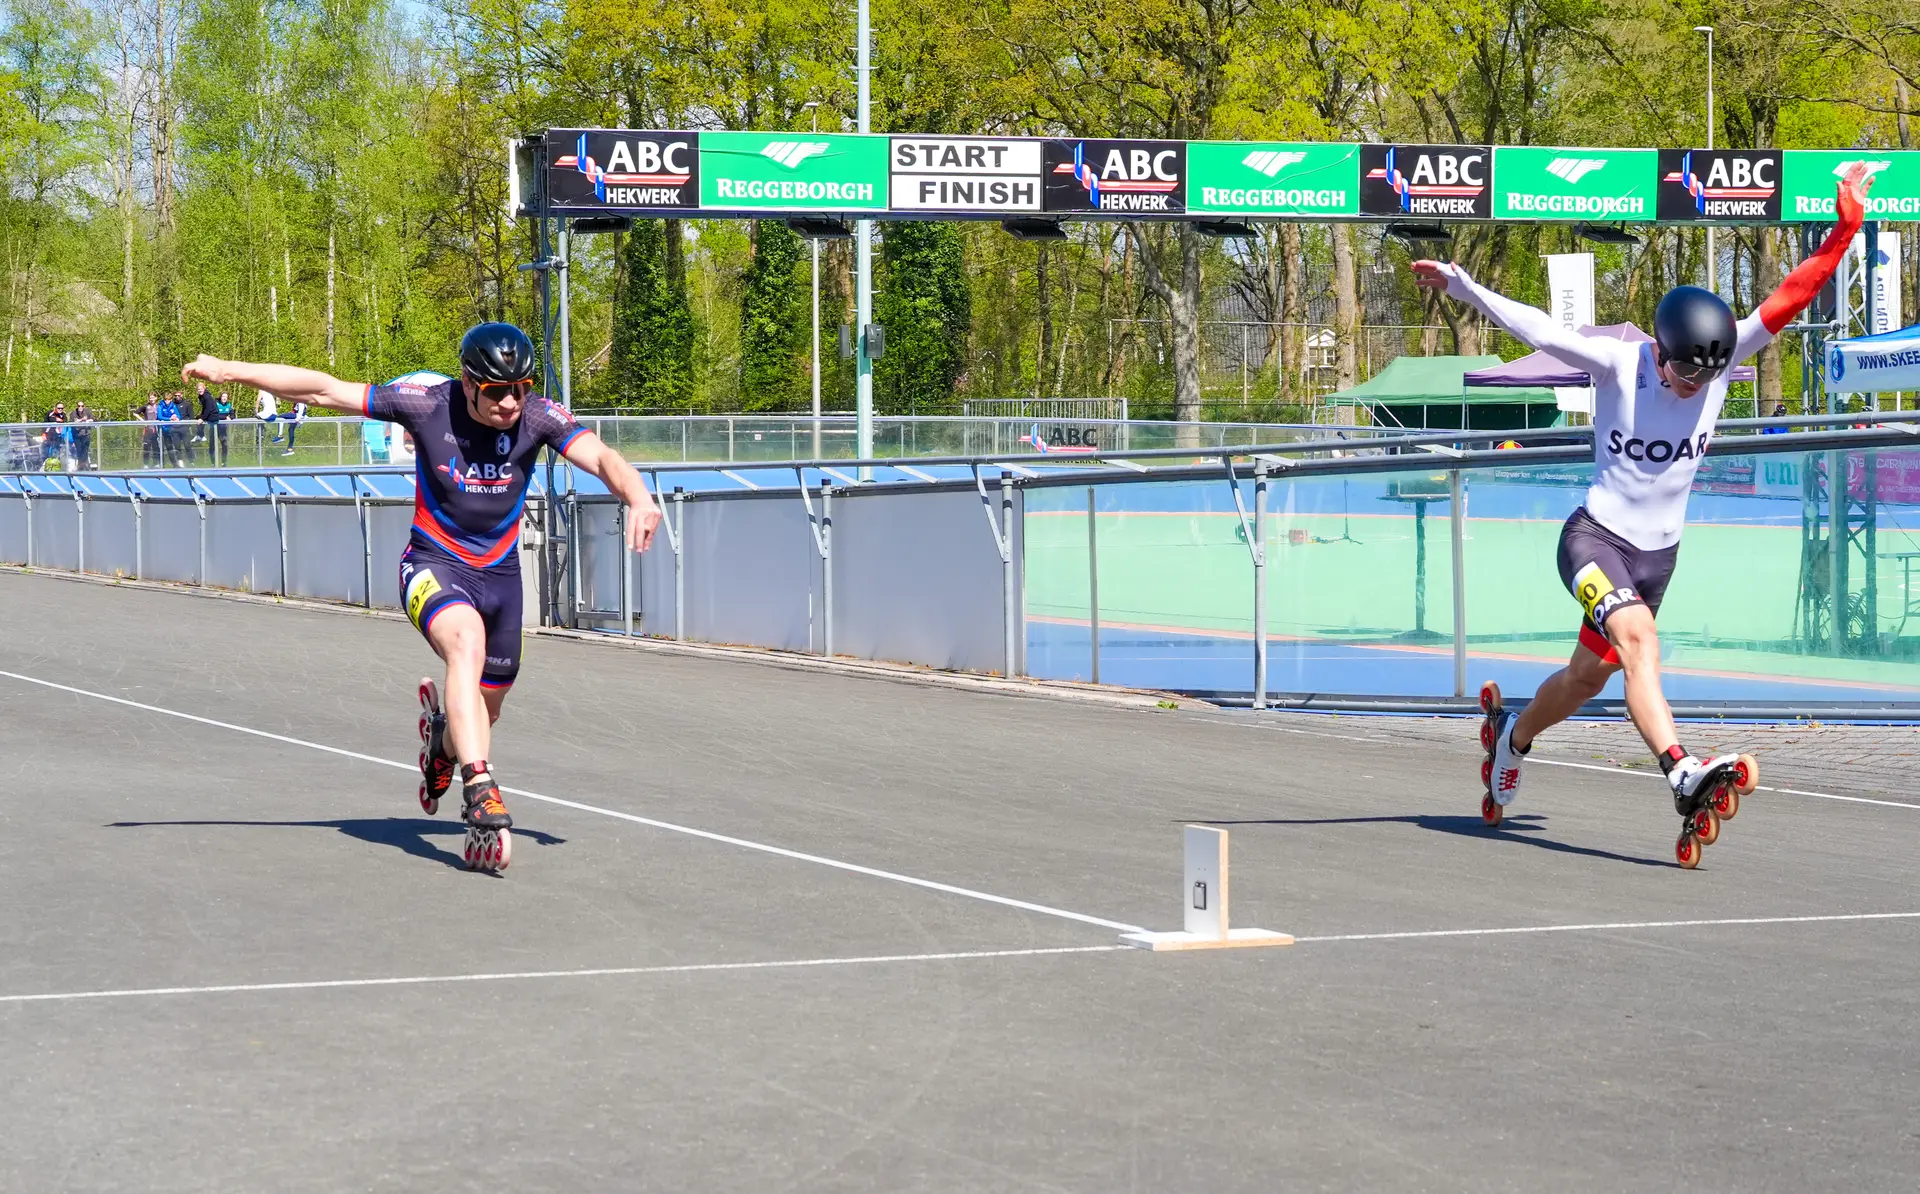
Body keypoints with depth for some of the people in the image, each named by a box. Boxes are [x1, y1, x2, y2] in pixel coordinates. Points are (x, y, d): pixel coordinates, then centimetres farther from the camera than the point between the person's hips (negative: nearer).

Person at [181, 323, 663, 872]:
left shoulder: (538, 417, -14)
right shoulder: (427, 404, -17)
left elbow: (602, 458, -26)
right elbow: (326, 390, -14)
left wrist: (637, 497, -47)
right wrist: (232, 370, -17)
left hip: (500, 572, 3)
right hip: (434, 563, -3)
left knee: (483, 715, 12)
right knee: (467, 643, -35)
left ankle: (443, 739, 50)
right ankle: (480, 792, -43)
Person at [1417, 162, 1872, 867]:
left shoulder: (1725, 357, -7)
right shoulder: (1617, 365, -15)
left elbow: (1790, 298, -12)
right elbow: (1537, 329, -19)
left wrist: (1844, 231, -21)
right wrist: (1460, 285, -25)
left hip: (1658, 554, 5)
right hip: (1594, 539, -5)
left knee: (1588, 678, 14)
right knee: (1638, 640, -30)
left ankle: (1511, 733, 44)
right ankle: (1683, 776, -46)